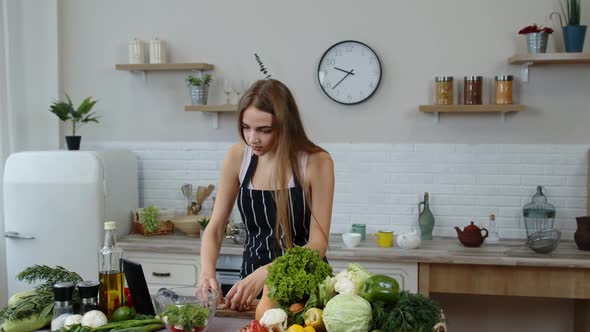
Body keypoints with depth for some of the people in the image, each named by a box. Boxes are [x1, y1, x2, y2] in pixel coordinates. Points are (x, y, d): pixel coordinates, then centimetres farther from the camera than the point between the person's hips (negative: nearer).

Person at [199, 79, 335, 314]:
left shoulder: (316, 162, -13)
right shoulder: (237, 157, -4)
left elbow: (317, 244, -14)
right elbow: (215, 228, 1)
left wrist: (263, 274, -26)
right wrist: (207, 272, -18)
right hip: (251, 277, 2)